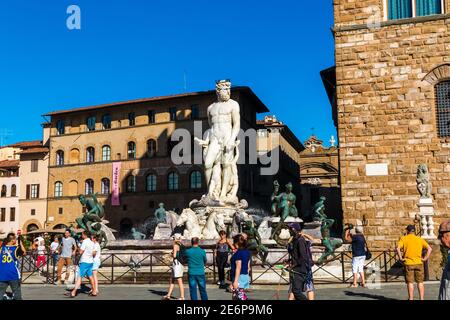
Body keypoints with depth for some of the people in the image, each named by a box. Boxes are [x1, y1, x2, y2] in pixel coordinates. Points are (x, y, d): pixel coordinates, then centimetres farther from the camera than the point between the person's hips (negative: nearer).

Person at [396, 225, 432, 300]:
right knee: (420, 282, 10)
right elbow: (429, 249, -1)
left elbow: (398, 248, -16)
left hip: (408, 263, -2)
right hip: (419, 263, 2)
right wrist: (425, 258, 0)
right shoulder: (420, 239, 7)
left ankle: (411, 298, 5)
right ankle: (422, 298, 10)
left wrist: (401, 258, -9)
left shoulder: (403, 238, 0)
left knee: (410, 282, 4)